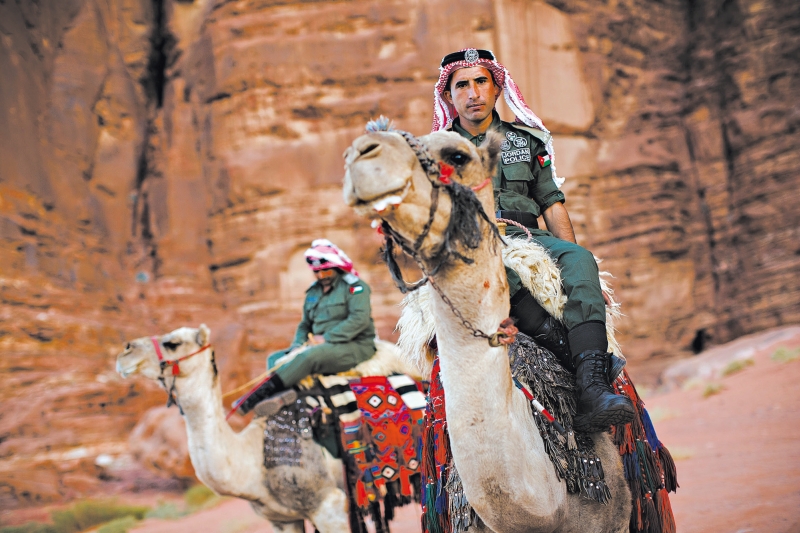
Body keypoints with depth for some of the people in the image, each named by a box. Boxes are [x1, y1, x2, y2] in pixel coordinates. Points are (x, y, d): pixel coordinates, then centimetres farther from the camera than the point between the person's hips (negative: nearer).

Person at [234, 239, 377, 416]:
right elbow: (305, 324, 23)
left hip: (355, 346, -8)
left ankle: (257, 396, -39)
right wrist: (297, 345, 1)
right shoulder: (313, 292, 18)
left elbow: (360, 319, -18)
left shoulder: (354, 287, -5)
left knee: (309, 356, -34)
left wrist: (326, 338, -18)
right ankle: (282, 394, -39)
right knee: (275, 359, -6)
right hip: (322, 347, 9)